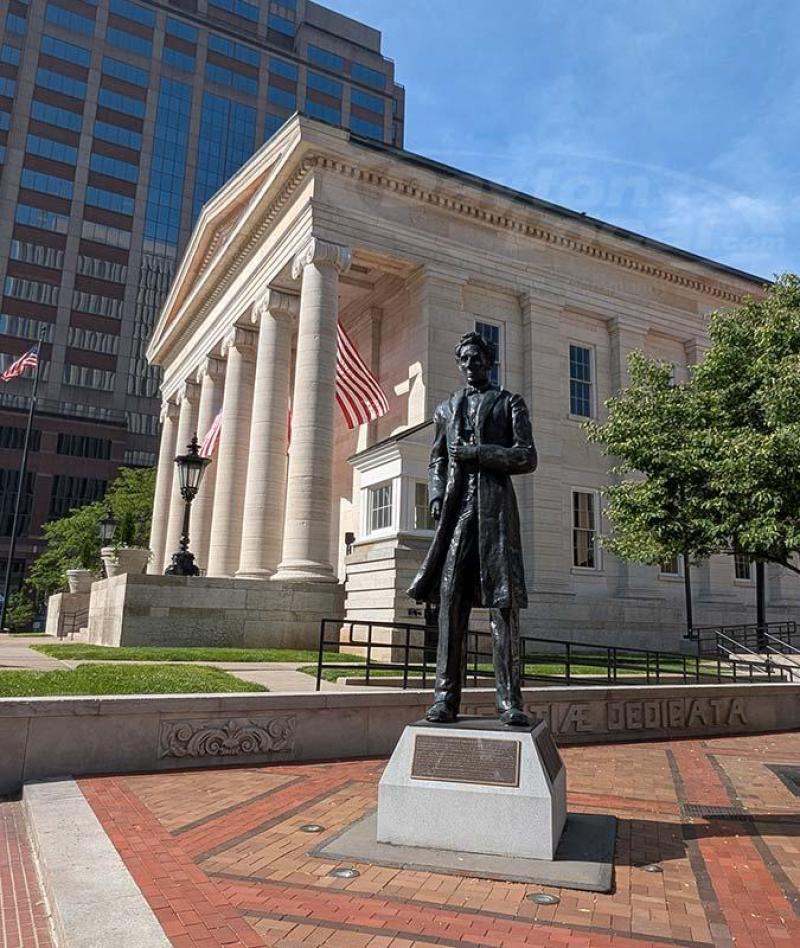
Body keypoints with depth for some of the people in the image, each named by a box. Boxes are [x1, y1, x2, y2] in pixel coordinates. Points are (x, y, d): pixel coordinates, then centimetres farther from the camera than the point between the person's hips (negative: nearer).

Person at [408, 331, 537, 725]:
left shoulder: (510, 402, 13)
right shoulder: (446, 408, 23)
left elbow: (527, 457, 3)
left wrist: (476, 452, -7)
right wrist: (436, 493, 4)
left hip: (495, 504, -3)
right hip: (455, 504, 3)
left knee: (503, 603, -7)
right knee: (450, 600, -4)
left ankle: (510, 700, -4)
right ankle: (445, 697, -1)